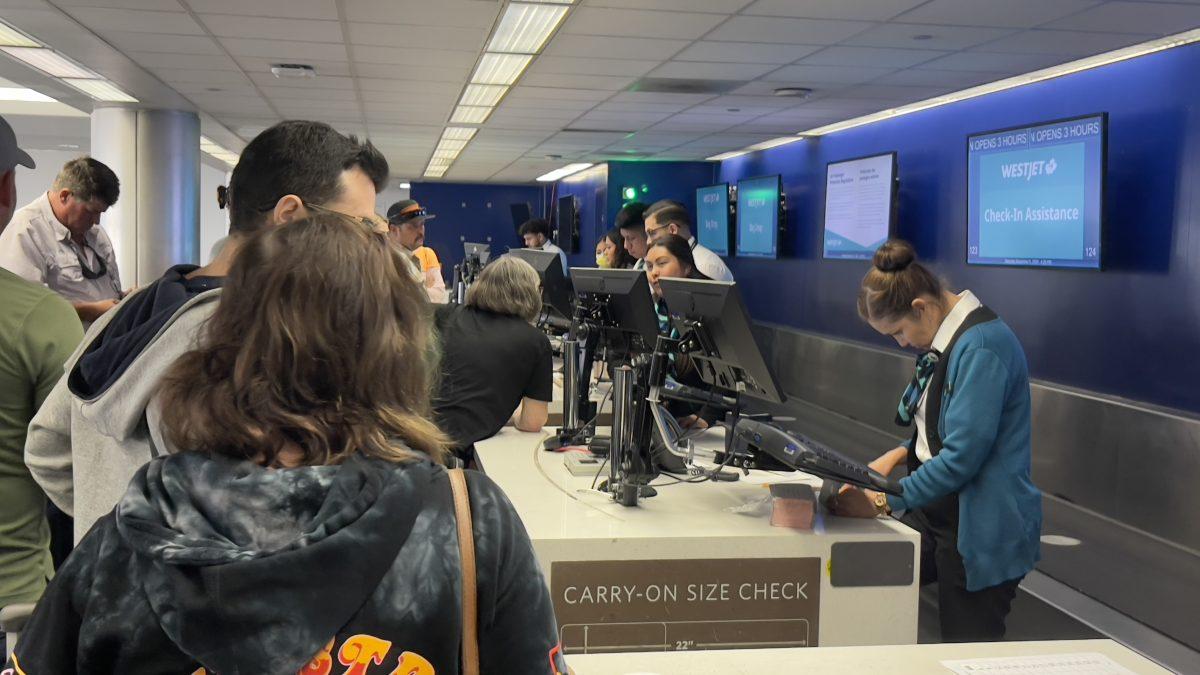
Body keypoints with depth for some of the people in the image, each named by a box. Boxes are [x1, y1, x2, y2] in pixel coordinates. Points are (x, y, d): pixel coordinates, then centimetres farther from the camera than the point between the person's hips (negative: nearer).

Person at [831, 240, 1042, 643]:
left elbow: (962, 455, -25)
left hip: (981, 531, -9)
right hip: (937, 512, 10)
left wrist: (884, 501, -20)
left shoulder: (980, 348, -22)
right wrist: (900, 455, 5)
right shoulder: (946, 339, 9)